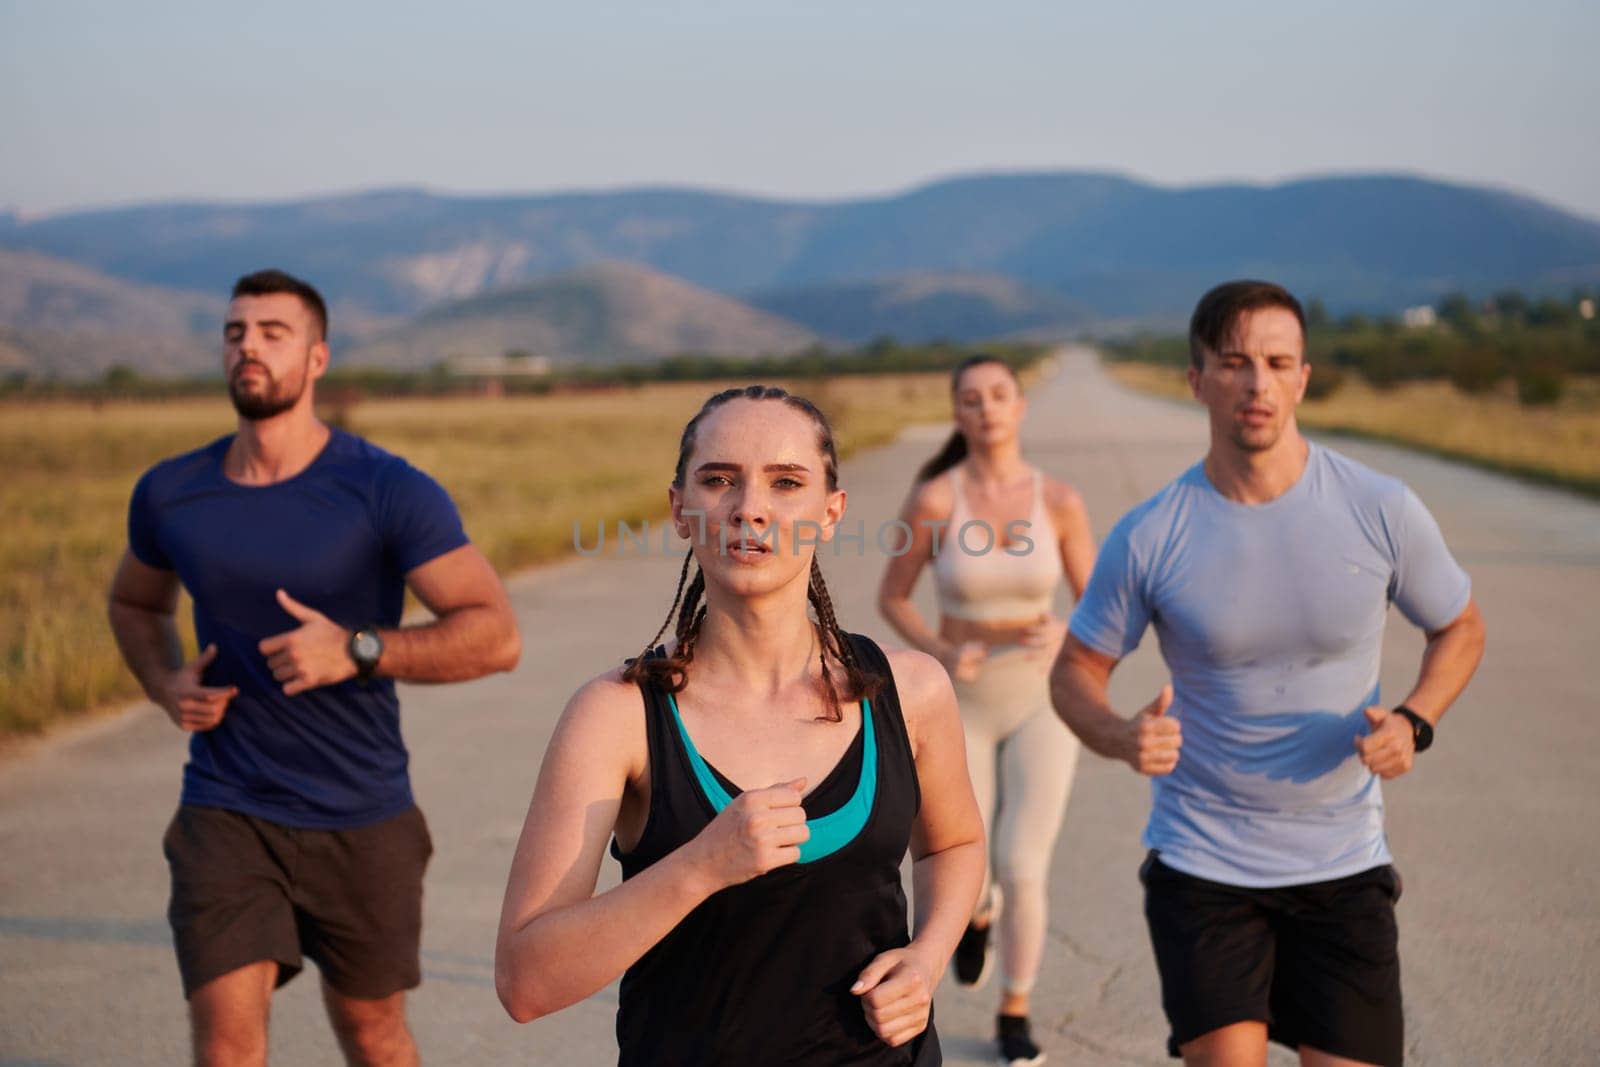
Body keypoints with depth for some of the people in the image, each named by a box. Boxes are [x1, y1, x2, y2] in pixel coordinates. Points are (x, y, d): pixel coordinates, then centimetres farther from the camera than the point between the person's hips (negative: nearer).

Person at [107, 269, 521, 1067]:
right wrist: (166, 685, 0)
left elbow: (495, 635, -16)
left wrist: (356, 651, -28)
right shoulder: (170, 494, 0)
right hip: (227, 814, 1)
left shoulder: (390, 492, -12)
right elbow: (135, 603, 21)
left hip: (364, 821, -1)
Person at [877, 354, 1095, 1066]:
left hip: (1040, 702, 0)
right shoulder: (930, 499, -14)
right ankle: (981, 907, 44)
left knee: (1024, 871, -9)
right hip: (961, 706, 0)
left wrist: (1064, 635, -26)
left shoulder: (1061, 501, -10)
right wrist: (942, 655, -21)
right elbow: (891, 599, -2)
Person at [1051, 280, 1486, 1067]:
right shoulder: (1149, 537, -9)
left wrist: (1413, 721, -11)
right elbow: (1075, 671, 3)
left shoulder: (1382, 512, -7)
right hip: (1200, 864, -1)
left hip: (1344, 864, 1)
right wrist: (1120, 737, -20)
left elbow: (1459, 629, 9)